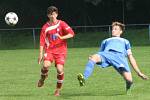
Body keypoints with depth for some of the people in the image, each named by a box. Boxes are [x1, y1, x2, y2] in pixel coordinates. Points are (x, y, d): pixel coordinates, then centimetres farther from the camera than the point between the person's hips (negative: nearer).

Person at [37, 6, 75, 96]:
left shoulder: (61, 24, 0)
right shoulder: (45, 27, 3)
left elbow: (71, 34, -9)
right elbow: (42, 41, 3)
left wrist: (61, 37, -24)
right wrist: (41, 54, -4)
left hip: (61, 50, -1)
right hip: (49, 50, 1)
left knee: (60, 69, -17)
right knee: (46, 65, -26)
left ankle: (58, 89, 3)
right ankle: (43, 77, 8)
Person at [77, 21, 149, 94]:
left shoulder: (125, 41, 40)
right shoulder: (106, 41, 42)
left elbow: (131, 57, 31)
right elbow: (101, 54, 29)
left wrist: (138, 72, 19)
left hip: (119, 55, -1)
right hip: (106, 53, 1)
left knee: (128, 80, -27)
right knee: (94, 57, -37)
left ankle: (128, 89, 7)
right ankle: (84, 78, -55)